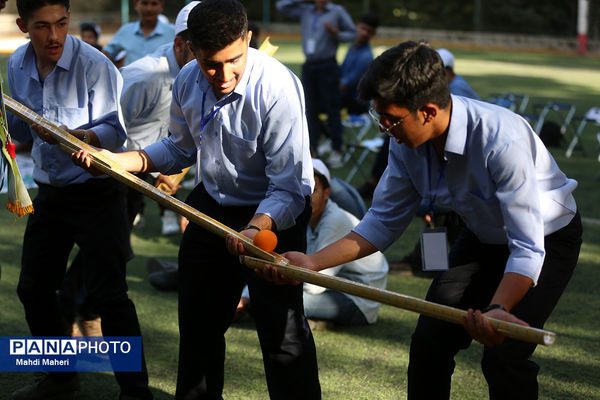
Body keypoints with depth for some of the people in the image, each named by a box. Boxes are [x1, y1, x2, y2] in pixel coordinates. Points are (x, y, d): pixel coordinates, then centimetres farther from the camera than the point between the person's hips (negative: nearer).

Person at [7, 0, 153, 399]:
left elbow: (115, 131, -17)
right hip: (51, 193, 7)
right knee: (33, 288, 14)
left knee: (107, 294, -10)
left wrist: (75, 136, -33)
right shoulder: (18, 65, 1)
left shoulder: (94, 65, -18)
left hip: (97, 191, -7)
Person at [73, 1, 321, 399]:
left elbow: (289, 187, -31)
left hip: (274, 214, -6)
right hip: (212, 206, 6)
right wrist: (114, 160, -6)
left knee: (282, 330, -10)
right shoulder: (187, 82, -11)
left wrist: (257, 229, -49)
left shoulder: (277, 87, -31)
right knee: (198, 319, 20)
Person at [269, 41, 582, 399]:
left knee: (503, 356, -21)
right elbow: (384, 223, -3)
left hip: (547, 238, -6)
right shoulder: (406, 141, -16)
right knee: (430, 340, -2)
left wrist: (496, 310, -54)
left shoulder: (502, 140, -38)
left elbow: (528, 249, -37)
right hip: (483, 238, 6)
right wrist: (312, 262, -13)